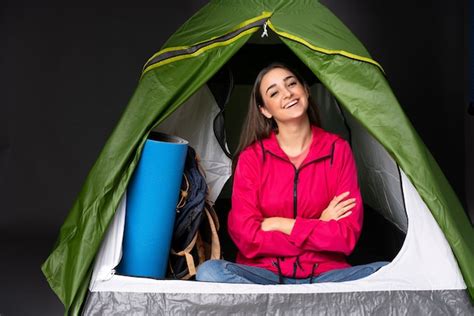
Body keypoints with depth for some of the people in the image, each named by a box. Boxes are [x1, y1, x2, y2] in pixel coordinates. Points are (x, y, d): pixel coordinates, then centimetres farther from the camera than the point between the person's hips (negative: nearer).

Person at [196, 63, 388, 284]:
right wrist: (319, 227, -9)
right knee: (209, 272, -29)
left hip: (324, 274, 1)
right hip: (266, 273, 0)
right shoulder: (251, 157, -1)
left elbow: (347, 236, -7)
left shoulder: (338, 150, 0)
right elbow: (246, 237, -11)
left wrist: (280, 224, -9)